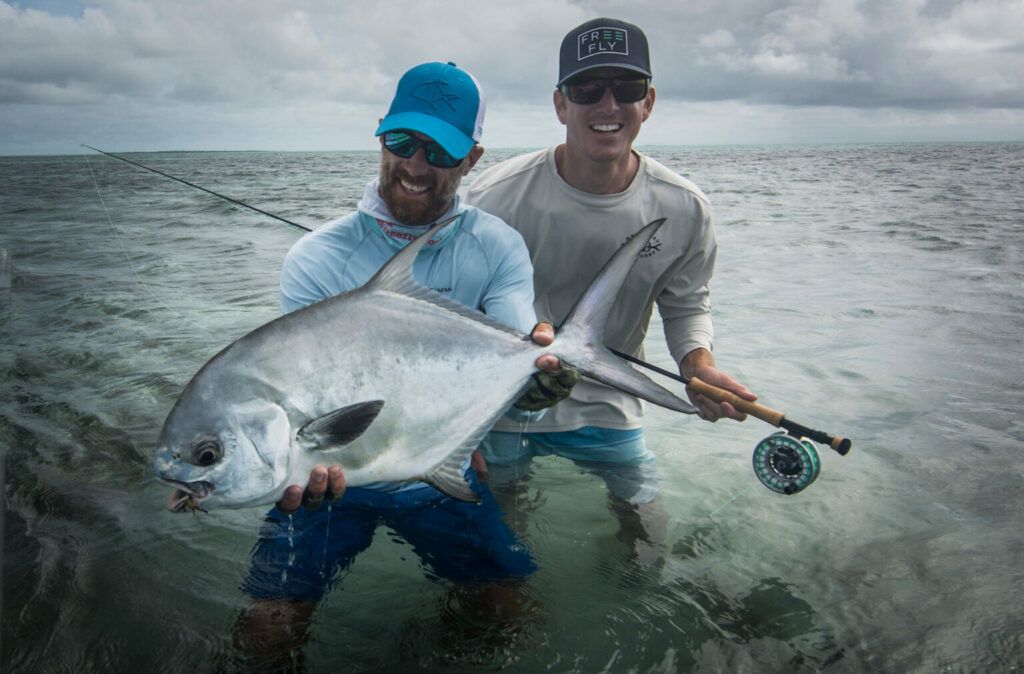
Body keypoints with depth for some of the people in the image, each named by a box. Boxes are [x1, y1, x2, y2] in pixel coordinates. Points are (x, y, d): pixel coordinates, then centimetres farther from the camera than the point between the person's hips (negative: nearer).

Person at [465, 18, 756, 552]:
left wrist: (698, 364, -18)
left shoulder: (683, 208, -13)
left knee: (647, 528, 16)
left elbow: (686, 304, 4)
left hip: (608, 411, 2)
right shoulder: (497, 196, -21)